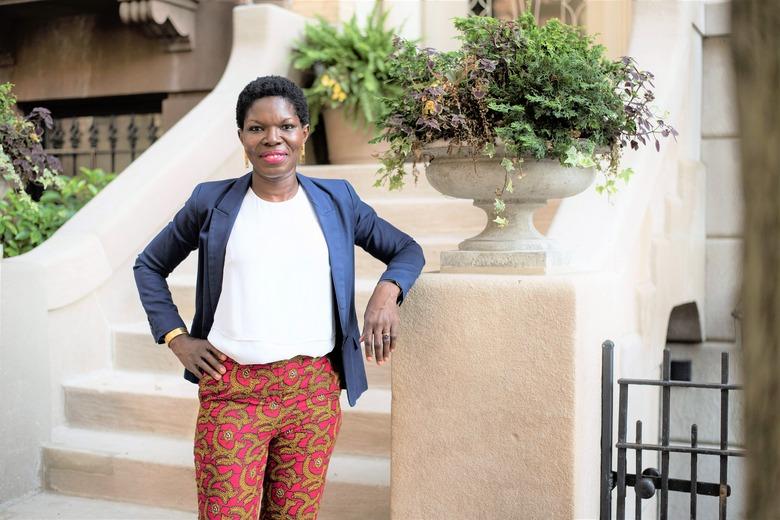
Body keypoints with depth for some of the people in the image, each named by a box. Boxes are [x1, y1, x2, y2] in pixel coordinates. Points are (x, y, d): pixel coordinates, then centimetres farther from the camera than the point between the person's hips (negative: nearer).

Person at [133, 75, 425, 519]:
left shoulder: (337, 200, 7)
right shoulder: (212, 202, 5)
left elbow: (407, 249, 15)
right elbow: (149, 266, 16)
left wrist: (388, 291, -6)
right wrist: (176, 338, 4)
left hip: (314, 390, 2)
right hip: (232, 390, -1)